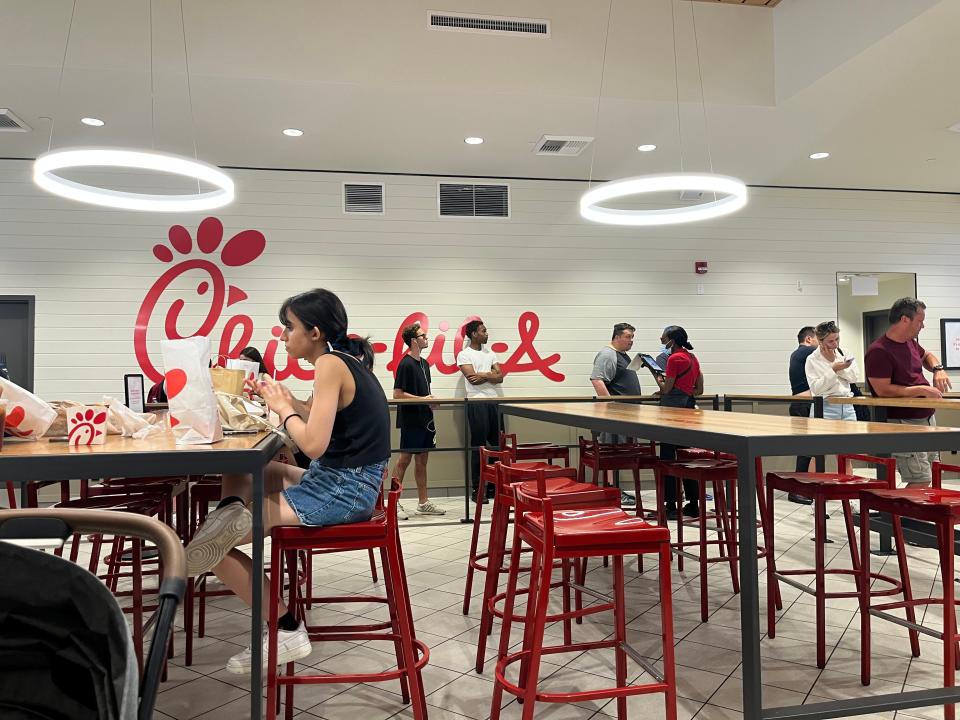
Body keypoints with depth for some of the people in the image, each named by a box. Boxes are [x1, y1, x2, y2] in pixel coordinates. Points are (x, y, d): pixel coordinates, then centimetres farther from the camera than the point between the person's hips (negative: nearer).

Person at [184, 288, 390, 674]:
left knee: (219, 546, -4)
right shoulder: (345, 361, 12)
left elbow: (313, 444, -23)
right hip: (344, 481, 10)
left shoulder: (329, 364, -16)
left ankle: (288, 632, 3)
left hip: (342, 490, -10)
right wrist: (289, 402, 7)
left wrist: (283, 409, -7)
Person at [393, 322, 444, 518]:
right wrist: (422, 399, -17)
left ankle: (423, 503, 19)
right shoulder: (406, 364, -13)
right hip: (410, 421, -8)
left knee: (422, 461, 12)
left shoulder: (424, 364, 14)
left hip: (425, 419, 8)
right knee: (404, 460, -2)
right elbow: (397, 394, -16)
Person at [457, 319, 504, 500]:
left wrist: (483, 376, -9)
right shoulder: (464, 354, -1)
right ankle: (477, 489, 4)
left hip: (493, 401, 6)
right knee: (479, 446, -3)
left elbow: (500, 378, 7)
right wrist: (491, 374, -2)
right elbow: (472, 378, -13)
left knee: (495, 444, 6)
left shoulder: (490, 353, 17)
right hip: (476, 403, -6)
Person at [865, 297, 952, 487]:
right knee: (921, 481, -13)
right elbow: (883, 390, -23)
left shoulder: (910, 343, 11)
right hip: (904, 422, -10)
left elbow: (926, 355, 33)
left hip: (927, 418, 10)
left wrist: (938, 369, 11)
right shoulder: (879, 351, -18)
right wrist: (922, 390, -20)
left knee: (930, 474, 14)